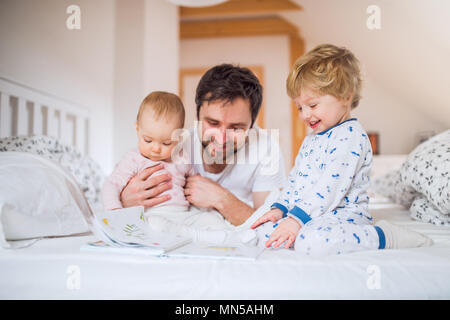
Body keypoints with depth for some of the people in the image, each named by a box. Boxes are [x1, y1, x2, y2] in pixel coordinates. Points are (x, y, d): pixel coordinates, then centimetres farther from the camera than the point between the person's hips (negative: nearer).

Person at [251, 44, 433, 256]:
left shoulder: (350, 135, -12)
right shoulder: (311, 139, 20)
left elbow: (331, 185, -22)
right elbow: (295, 180, 25)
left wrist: (297, 218, -26)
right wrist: (279, 209, 9)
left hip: (342, 214, -8)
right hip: (311, 217, 8)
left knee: (312, 242, -37)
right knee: (265, 230, -5)